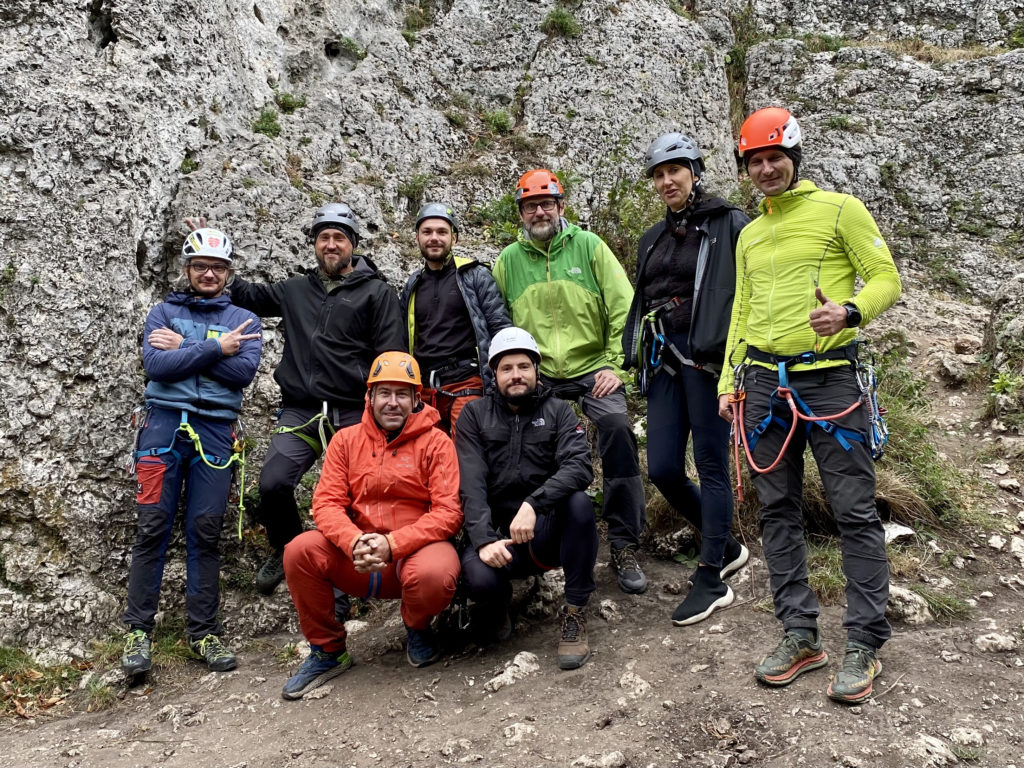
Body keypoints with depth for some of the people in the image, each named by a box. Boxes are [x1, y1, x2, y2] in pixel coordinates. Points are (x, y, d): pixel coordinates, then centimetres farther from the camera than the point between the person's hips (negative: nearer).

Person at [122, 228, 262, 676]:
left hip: (215, 429, 0)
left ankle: (204, 631, 9)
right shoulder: (164, 313, 12)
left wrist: (183, 348, -7)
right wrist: (214, 348, -10)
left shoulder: (243, 320, 12)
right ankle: (138, 630, 7)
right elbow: (156, 365, -6)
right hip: (164, 422, 0)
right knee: (153, 527, -3)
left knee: (205, 532, 1)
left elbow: (243, 371, -7)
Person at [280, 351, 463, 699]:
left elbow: (448, 512, -12)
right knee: (299, 550, -21)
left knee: (434, 575, -36)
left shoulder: (436, 442, -3)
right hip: (358, 559, 3)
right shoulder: (346, 440, 6)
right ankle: (327, 650, 3)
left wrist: (392, 545, -24)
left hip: (415, 548, -3)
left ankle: (418, 628, 6)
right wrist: (355, 542, -23)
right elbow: (326, 503, -2)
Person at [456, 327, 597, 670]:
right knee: (479, 578, -32)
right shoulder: (475, 414, 5)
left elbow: (579, 466, -16)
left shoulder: (558, 411, 4)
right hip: (497, 534, 0)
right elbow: (471, 484, -8)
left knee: (578, 501, -31)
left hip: (548, 530, 1)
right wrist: (484, 539, -24)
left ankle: (575, 613, -15)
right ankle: (496, 607, 7)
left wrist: (534, 504, -32)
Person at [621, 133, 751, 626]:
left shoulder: (729, 224, 0)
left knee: (711, 465, -3)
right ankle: (727, 547, 26)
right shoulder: (653, 239, 20)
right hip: (664, 358, 7)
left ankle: (711, 581, 7)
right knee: (663, 470, 3)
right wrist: (635, 357, 18)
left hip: (707, 355, -6)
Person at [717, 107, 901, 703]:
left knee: (855, 510, -3)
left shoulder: (840, 209, 2)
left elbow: (887, 279, -1)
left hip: (829, 378, -5)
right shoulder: (749, 235, 18)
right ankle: (801, 637, 17)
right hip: (763, 383, 5)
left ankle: (864, 645, 10)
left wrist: (850, 311, -22)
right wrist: (729, 381, 13)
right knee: (779, 511, 6)